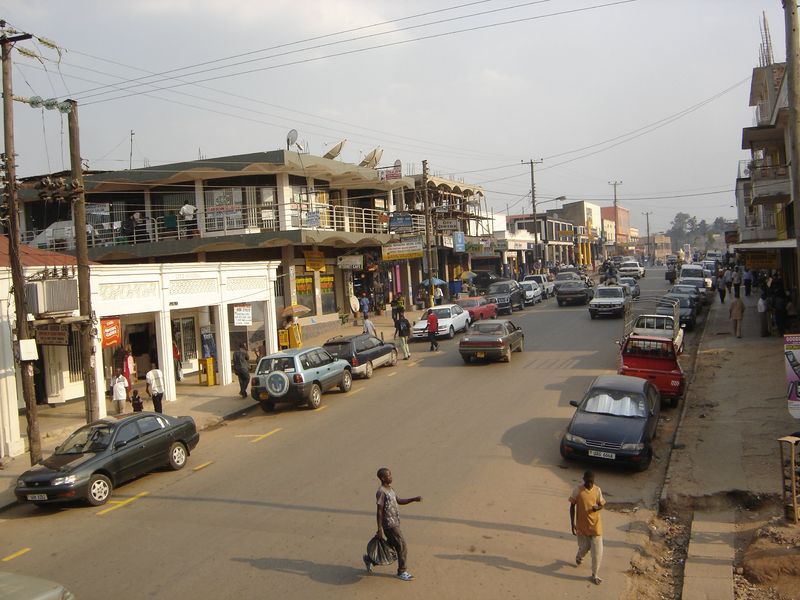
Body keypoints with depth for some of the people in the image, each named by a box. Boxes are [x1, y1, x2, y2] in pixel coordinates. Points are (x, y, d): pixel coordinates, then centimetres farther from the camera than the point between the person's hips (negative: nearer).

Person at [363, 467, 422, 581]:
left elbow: (399, 501, 21)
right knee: (402, 548, -3)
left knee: (390, 547, 17)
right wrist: (380, 529, -18)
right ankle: (401, 572, 11)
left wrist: (414, 499, 10)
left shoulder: (390, 489, 11)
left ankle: (369, 559, 30)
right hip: (390, 525, -9)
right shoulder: (381, 492, -17)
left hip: (395, 524, 9)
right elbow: (379, 511, -18)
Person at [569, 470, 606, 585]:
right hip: (582, 525, -1)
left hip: (595, 525, 1)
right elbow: (572, 506, -4)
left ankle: (595, 575, 17)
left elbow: (602, 504, 6)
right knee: (584, 547, 13)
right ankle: (578, 557, 50)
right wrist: (572, 523, -5)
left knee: (598, 551, 0)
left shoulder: (597, 490, -6)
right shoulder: (577, 490, -12)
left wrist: (598, 507, -19)